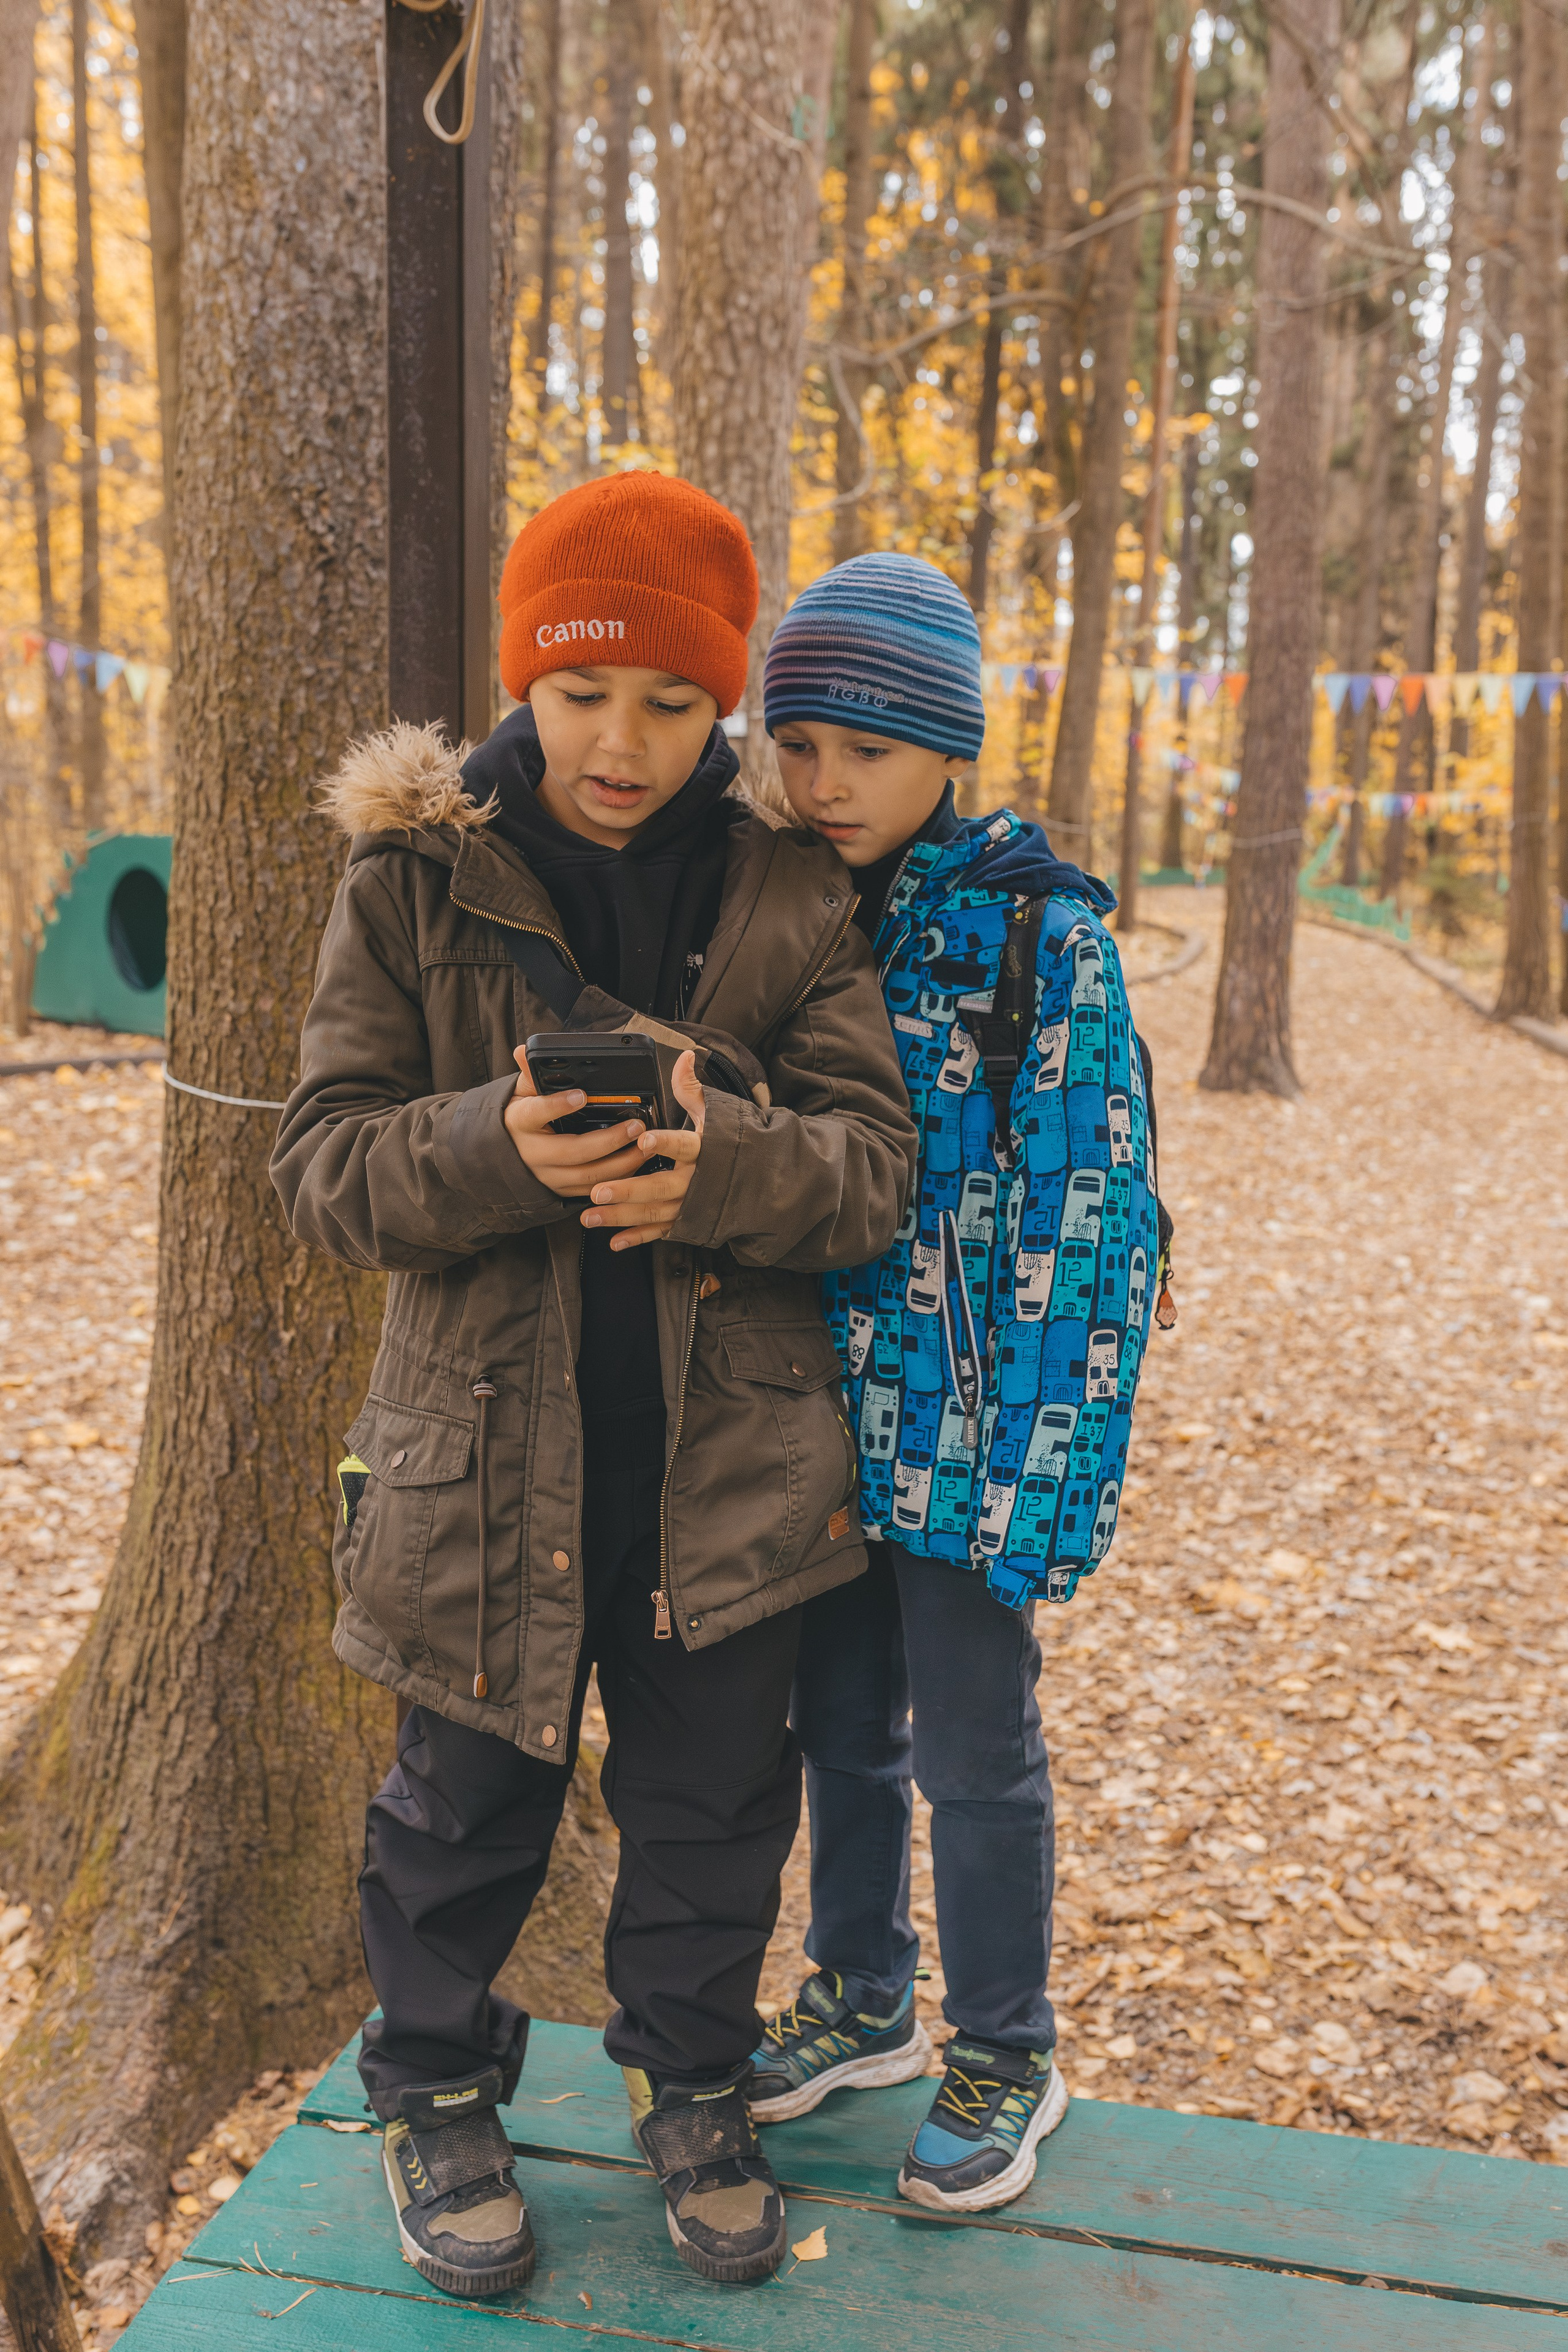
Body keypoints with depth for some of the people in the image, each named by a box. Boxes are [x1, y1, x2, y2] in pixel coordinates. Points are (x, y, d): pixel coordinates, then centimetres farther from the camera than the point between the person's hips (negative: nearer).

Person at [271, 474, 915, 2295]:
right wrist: (493, 1151, -27)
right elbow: (323, 1165, -7)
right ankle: (436, 2096, 42)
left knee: (715, 1802, 17)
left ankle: (692, 2089, 43)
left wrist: (723, 1167, -26)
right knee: (467, 1803, 16)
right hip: (485, 1451, -1)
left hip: (730, 1457, 2)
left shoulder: (788, 895, -1)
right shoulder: (413, 881, -5)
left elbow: (875, 1156, -5)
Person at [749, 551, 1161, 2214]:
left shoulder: (1039, 930, -12)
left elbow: (1088, 1209, -13)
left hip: (967, 1427, -5)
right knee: (838, 1722, 19)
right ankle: (862, 2000, 42)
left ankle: (1005, 2061, 32)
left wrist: (1037, 1466, -18)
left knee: (973, 1749, 9)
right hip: (823, 1417, 5)